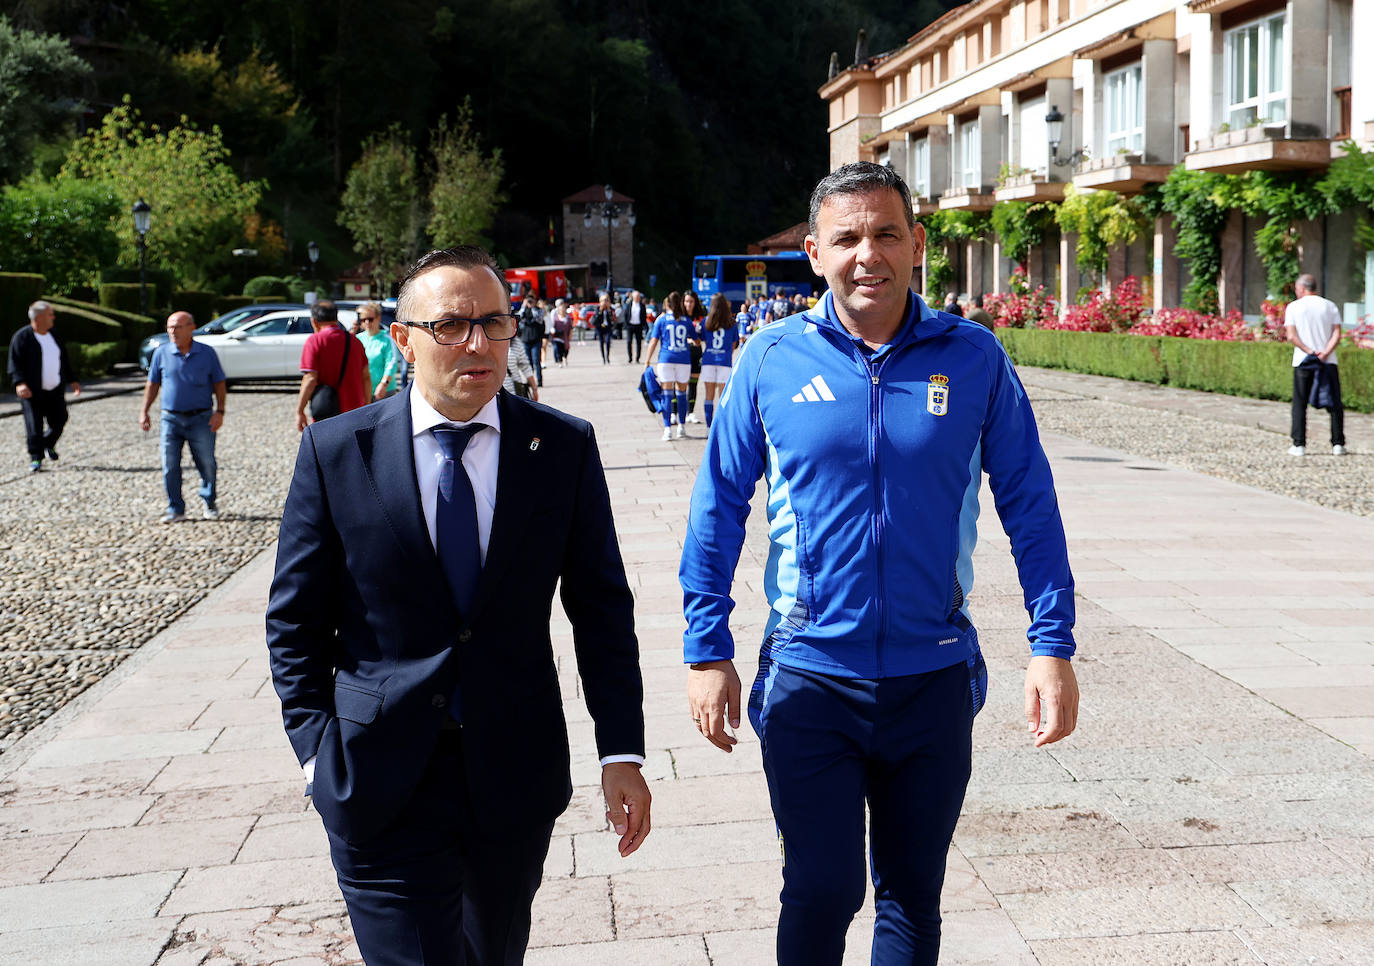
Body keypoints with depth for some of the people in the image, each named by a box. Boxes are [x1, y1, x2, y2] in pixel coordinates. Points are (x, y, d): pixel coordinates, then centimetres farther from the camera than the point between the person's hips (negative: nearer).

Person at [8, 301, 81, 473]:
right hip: (32, 392, -5)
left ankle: (49, 444, 35)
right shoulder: (22, 337, -6)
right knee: (34, 426, -7)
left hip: (55, 391, 5)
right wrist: (19, 383, -23)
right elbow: (15, 363, -10)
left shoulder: (53, 337, 13)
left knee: (58, 422, 7)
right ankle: (35, 458, 2)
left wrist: (71, 380, 19)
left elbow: (64, 361, 22)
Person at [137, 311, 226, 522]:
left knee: (206, 465, 2)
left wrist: (219, 411, -4)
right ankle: (175, 509, 9)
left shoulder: (207, 353, 1)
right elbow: (152, 384, 12)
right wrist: (144, 411, 6)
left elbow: (219, 384, 5)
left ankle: (210, 502, 25)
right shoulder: (161, 353, 4)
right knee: (170, 467, -2)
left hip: (201, 419, -1)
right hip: (171, 419, 1)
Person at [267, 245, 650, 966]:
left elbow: (603, 606, 1)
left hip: (516, 776, 2)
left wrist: (621, 749, -3)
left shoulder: (564, 447, -2)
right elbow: (295, 618, 2)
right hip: (380, 789, -2)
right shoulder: (335, 451, -5)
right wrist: (320, 752, -3)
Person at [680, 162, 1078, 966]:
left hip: (934, 676, 1)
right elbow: (719, 507, 1)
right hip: (809, 678, -1)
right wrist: (708, 653, -1)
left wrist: (1053, 646, -4)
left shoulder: (973, 358, -3)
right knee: (821, 895, 6)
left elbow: (1030, 508, 1)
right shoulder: (773, 359, -4)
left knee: (913, 898, 15)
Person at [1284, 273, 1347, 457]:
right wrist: (1325, 353, -11)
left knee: (1299, 404, 4)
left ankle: (1299, 445, -1)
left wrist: (1310, 352, -9)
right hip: (1329, 362, 1)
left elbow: (1291, 336, -8)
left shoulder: (1293, 307, 2)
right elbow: (1337, 335, -3)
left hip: (1302, 361, -1)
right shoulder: (1330, 306, 8)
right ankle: (1338, 444, 3)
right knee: (1335, 404, 7)